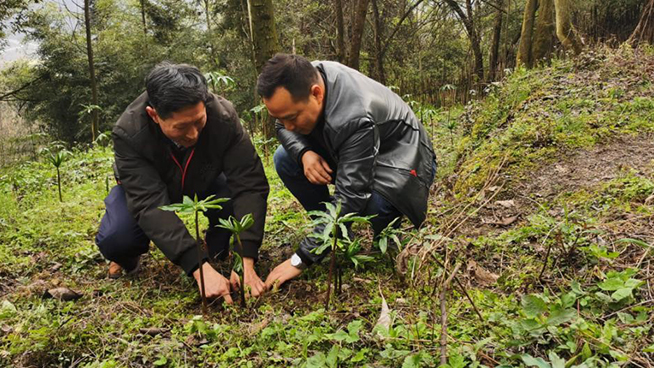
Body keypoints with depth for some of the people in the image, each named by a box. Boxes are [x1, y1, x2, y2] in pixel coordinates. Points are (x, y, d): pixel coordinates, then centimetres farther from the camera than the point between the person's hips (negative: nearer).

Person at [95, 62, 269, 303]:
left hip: (202, 183, 1)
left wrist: (247, 263, -44)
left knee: (235, 202, -31)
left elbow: (249, 185, -36)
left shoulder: (224, 117, -34)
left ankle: (217, 253, 2)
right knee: (113, 240, -28)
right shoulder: (128, 133, -36)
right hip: (146, 185, -1)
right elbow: (150, 203, -41)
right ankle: (128, 257, 10)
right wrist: (199, 268, -52)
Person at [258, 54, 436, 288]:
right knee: (285, 159, -9)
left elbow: (348, 198, -38)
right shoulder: (304, 79, -19)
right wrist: (304, 153, -25)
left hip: (399, 159, -7)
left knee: (372, 203, -38)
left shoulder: (356, 118, -40)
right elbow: (283, 127, -1)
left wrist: (301, 259, -35)